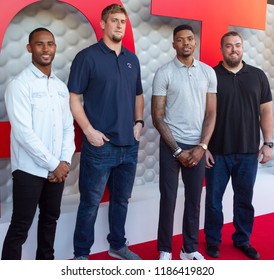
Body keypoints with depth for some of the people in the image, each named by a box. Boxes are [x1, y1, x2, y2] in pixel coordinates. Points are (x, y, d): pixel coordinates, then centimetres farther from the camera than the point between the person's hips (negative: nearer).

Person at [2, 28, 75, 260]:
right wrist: (53, 164, -14)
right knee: (20, 226, 1)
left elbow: (68, 127, 10)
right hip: (30, 169, -6)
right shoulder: (19, 84, -10)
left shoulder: (61, 87, 11)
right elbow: (23, 132, -17)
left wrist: (64, 161, -4)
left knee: (50, 219, 18)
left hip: (58, 168, 7)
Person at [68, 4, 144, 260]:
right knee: (90, 202, 3)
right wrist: (89, 130, -16)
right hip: (100, 145, -6)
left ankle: (117, 245, 34)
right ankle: (81, 254, 18)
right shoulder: (87, 56, -5)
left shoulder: (132, 59, 13)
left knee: (121, 199, 17)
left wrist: (139, 122, 7)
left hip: (129, 144, 6)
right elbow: (74, 98, -8)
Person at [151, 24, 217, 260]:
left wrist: (202, 147, -7)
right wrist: (177, 150, -10)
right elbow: (157, 117, -6)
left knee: (194, 199, 10)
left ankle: (190, 249, 24)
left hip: (198, 146, 3)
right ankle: (165, 250, 18)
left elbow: (211, 113, 4)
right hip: (171, 145, -2)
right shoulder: (164, 73, -4)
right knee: (168, 199, 4)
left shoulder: (208, 72, 5)